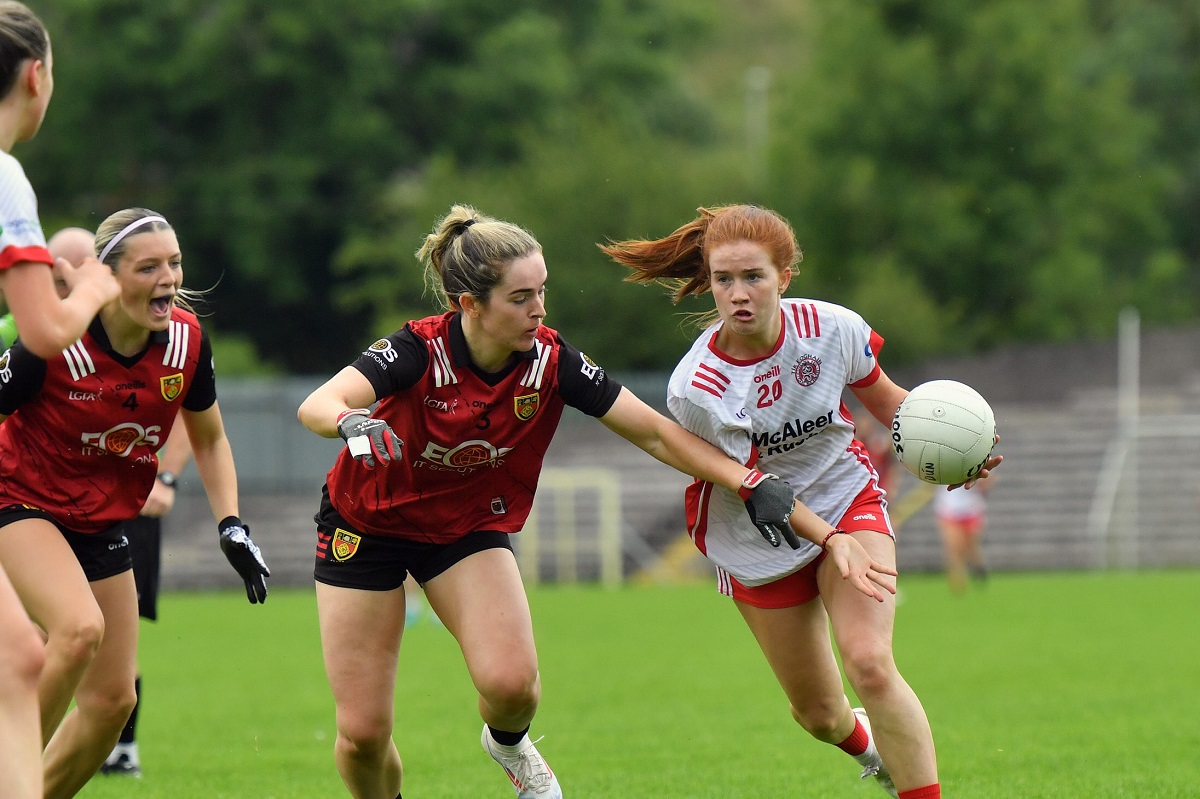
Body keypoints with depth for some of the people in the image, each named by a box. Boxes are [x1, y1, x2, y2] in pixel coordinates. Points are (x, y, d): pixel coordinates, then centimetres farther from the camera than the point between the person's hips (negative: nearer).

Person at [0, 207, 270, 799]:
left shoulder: (187, 340, -9)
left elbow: (209, 440, 8)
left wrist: (231, 526, -2)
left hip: (104, 524, 6)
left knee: (111, 700, 4)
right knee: (81, 628, -33)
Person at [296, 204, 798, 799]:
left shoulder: (550, 362, -20)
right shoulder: (420, 351, -29)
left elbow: (655, 432, -13)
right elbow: (316, 406, -43)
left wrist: (750, 483, -22)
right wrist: (352, 422, -66)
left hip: (471, 525, 2)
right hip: (366, 525, -2)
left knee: (511, 683, -22)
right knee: (363, 732, -7)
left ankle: (508, 744, 15)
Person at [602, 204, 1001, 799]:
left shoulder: (833, 328, -19)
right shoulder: (695, 391, -26)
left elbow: (882, 397, 2)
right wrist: (831, 540, -33)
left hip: (849, 502, 0)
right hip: (760, 543, 0)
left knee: (870, 664, -23)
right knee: (818, 712, 9)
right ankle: (863, 742, 46)